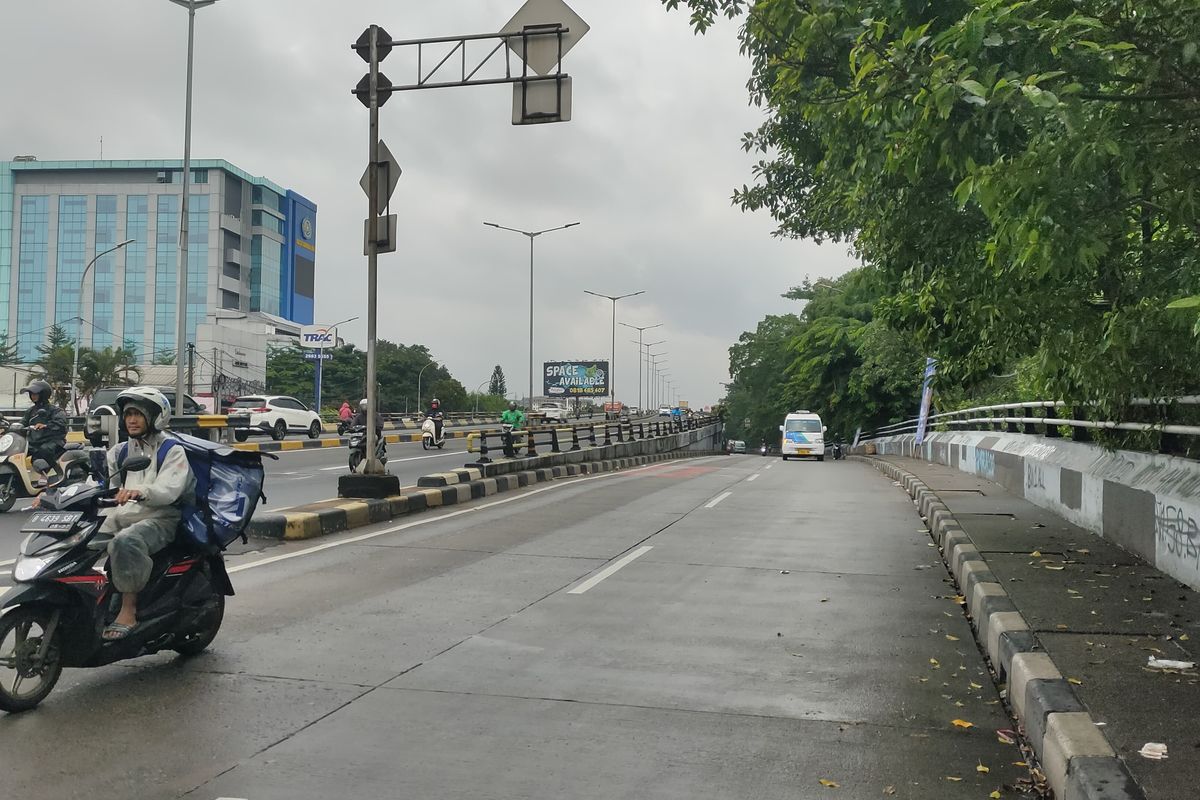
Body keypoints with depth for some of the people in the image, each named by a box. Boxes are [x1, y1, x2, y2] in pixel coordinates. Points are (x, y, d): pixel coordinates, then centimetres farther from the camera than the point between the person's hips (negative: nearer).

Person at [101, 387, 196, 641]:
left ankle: (128, 611, -31)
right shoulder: (119, 452, 23)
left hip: (158, 518, -6)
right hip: (122, 515, 6)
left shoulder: (172, 451, 2)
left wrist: (141, 491, -38)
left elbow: (169, 489, -16)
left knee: (125, 542, -36)